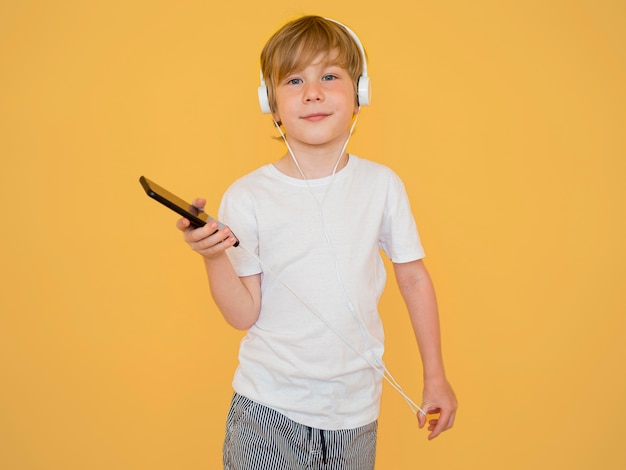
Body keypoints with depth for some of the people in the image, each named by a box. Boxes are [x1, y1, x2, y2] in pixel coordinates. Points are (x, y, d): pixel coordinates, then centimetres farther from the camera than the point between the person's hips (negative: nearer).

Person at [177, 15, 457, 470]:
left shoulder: (382, 184, -4)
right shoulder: (247, 197, -9)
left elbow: (414, 277, 6)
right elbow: (245, 314, -7)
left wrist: (436, 377, 9)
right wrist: (214, 257, -24)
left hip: (354, 411, 2)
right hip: (268, 405, -1)